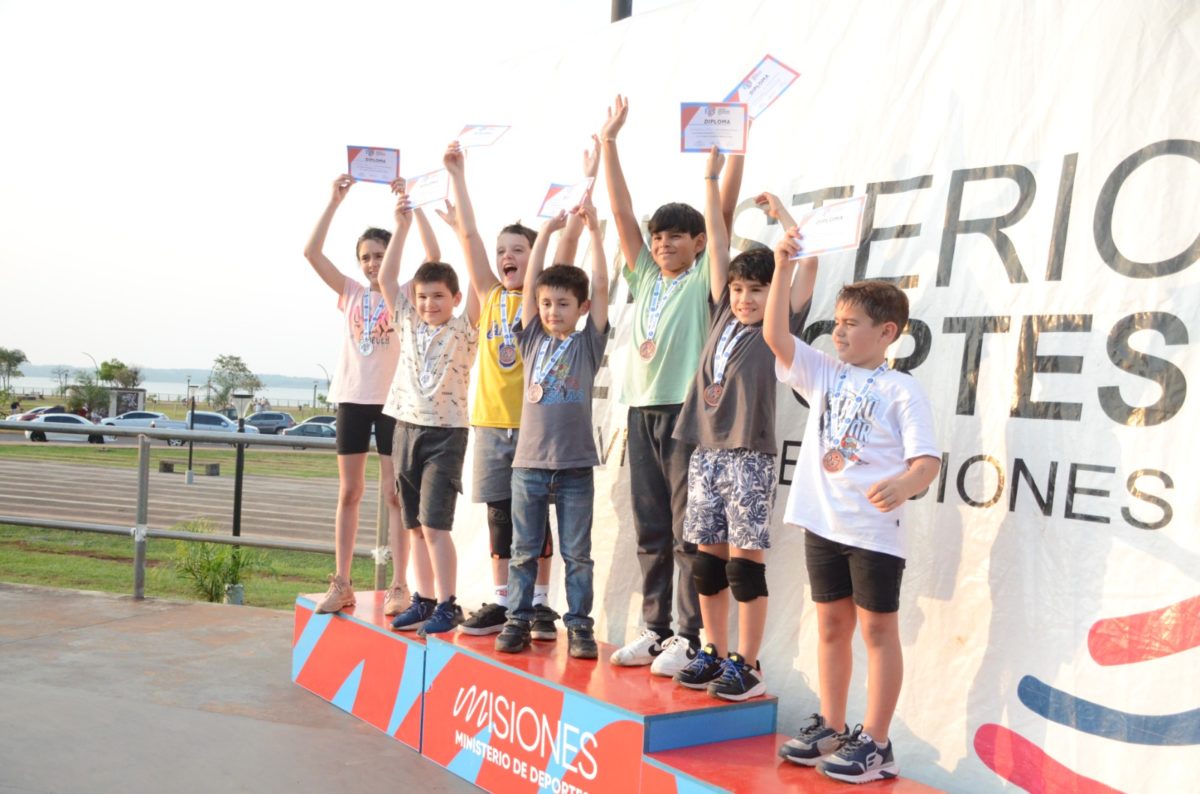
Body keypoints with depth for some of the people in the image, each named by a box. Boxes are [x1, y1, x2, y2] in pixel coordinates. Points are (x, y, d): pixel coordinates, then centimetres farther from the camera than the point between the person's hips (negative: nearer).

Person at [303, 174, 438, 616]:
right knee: (348, 493, 7)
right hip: (352, 398, 3)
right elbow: (312, 252, -2)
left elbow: (433, 255, -15)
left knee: (395, 494, 0)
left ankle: (398, 586, 4)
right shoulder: (350, 292, 8)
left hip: (394, 400, -3)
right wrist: (335, 200, -8)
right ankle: (342, 584, 13)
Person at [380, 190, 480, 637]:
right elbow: (387, 279, 6)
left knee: (434, 523, -11)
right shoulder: (409, 325, 10)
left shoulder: (463, 329, -2)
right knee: (416, 525, 9)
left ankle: (447, 605, -5)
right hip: (407, 429, 5)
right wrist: (402, 225, 1)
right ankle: (423, 600, 17)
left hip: (445, 433, -5)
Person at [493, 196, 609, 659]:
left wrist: (593, 229, -9)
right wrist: (547, 231, -2)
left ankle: (579, 626, 12)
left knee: (577, 554, 5)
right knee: (524, 550, 8)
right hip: (528, 462, 2)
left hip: (575, 465, -2)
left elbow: (601, 287, -5)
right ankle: (518, 621, 17)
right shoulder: (533, 339, 8)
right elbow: (529, 284, 2)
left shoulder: (587, 343, 3)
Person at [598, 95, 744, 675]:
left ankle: (691, 639, 3)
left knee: (689, 533, -3)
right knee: (650, 532, 11)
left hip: (688, 411, -6)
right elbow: (623, 212, 11)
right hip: (643, 410, 6)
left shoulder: (703, 277, 2)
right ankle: (655, 628, 20)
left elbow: (723, 212, -6)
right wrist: (610, 144, 8)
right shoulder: (646, 275, 15)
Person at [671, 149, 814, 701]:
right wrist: (711, 180, 12)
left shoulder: (779, 328, 1)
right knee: (708, 561, 10)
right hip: (705, 452, 5)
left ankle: (748, 666, 7)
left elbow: (808, 261, -7)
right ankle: (713, 654, 21)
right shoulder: (723, 316, 12)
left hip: (749, 455, -5)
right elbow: (717, 242, 12)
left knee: (745, 562, -2)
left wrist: (781, 212, 1)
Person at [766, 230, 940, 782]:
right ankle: (831, 729, 27)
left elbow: (927, 459, -13)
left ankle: (875, 742, 11)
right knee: (831, 624, 14)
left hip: (875, 530, -6)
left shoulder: (902, 390, -7)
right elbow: (775, 335, -1)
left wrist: (903, 486, -35)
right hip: (823, 523, 6)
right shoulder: (822, 375, 9)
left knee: (877, 629, 4)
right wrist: (783, 269, -8)